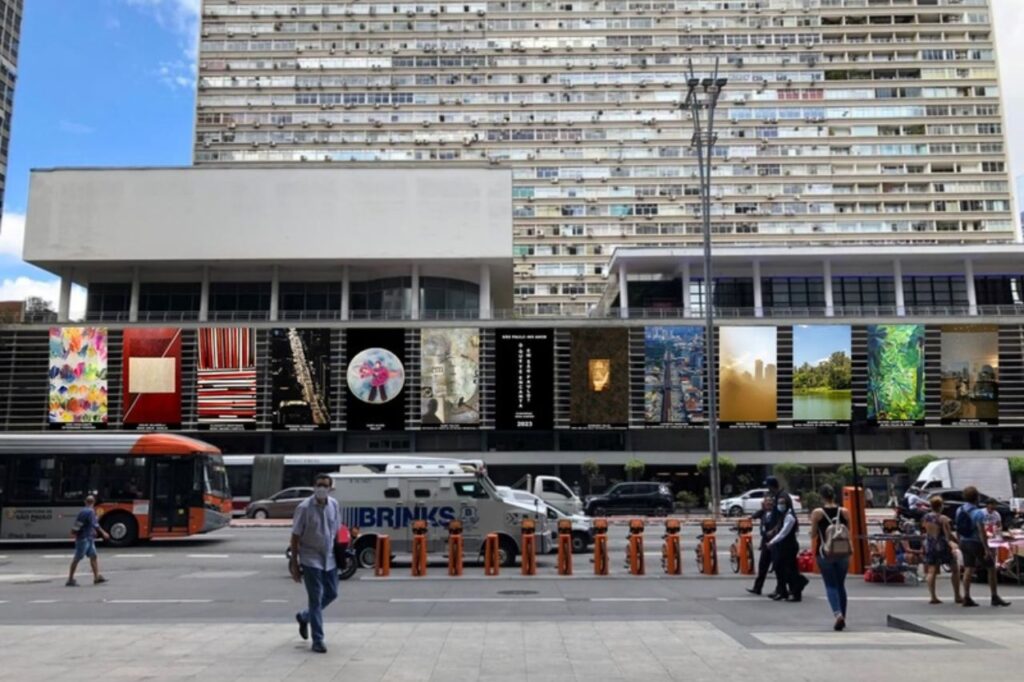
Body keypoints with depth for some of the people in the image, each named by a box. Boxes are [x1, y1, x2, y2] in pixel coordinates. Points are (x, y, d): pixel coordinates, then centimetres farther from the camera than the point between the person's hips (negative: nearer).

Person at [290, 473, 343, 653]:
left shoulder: (334, 505, 0)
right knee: (316, 598, -4)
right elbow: (295, 537, -10)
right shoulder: (304, 508, -14)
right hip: (310, 559, -6)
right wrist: (294, 564, -10)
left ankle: (304, 616, 38)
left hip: (329, 558, 6)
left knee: (331, 593, 14)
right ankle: (318, 641, 6)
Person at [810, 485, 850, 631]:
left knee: (831, 585, 2)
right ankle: (842, 617, 23)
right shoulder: (844, 512, -1)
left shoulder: (817, 513, -8)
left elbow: (813, 534, -3)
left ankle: (838, 614, -19)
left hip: (825, 553, -3)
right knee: (841, 585, 16)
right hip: (843, 553, 3)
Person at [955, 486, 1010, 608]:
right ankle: (995, 597, 10)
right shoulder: (978, 513, -20)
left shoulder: (959, 510, 4)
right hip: (976, 543, -7)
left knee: (968, 569, 8)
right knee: (991, 568, 7)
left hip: (964, 543, 7)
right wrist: (987, 549, -22)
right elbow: (982, 532, -24)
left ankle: (966, 598, 5)